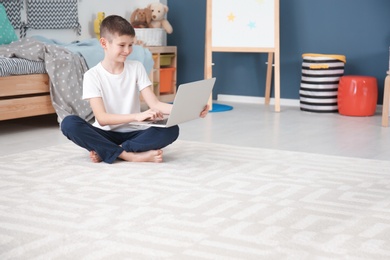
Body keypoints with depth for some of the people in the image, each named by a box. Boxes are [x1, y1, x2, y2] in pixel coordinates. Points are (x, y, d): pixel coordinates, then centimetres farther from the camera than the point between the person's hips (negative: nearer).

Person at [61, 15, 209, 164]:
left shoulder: (136, 68, 2)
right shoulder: (92, 75, -7)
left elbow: (154, 104, -5)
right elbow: (102, 118, -17)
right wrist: (137, 116, -33)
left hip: (132, 133, 2)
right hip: (106, 134, -2)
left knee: (171, 130, -25)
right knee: (69, 123, -30)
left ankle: (105, 152, -23)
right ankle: (132, 155, -31)